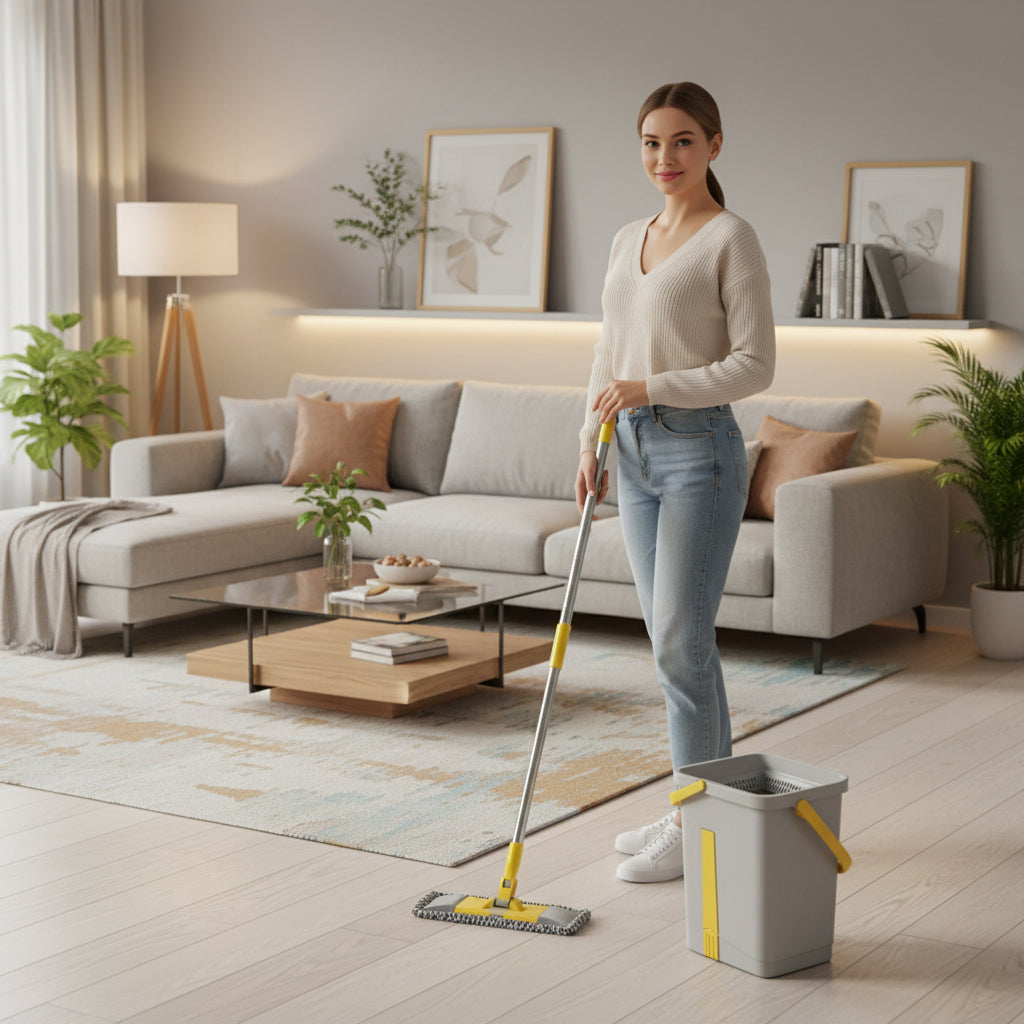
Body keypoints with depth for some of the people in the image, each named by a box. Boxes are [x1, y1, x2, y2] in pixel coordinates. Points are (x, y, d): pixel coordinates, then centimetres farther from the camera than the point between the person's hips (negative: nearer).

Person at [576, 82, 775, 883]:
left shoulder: (732, 239, -8)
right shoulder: (628, 240, 14)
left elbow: (755, 364, -13)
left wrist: (651, 388, -21)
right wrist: (591, 443, 12)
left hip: (699, 451, -8)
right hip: (636, 454, 8)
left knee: (681, 640, -8)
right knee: (674, 639, 11)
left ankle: (696, 824, 2)